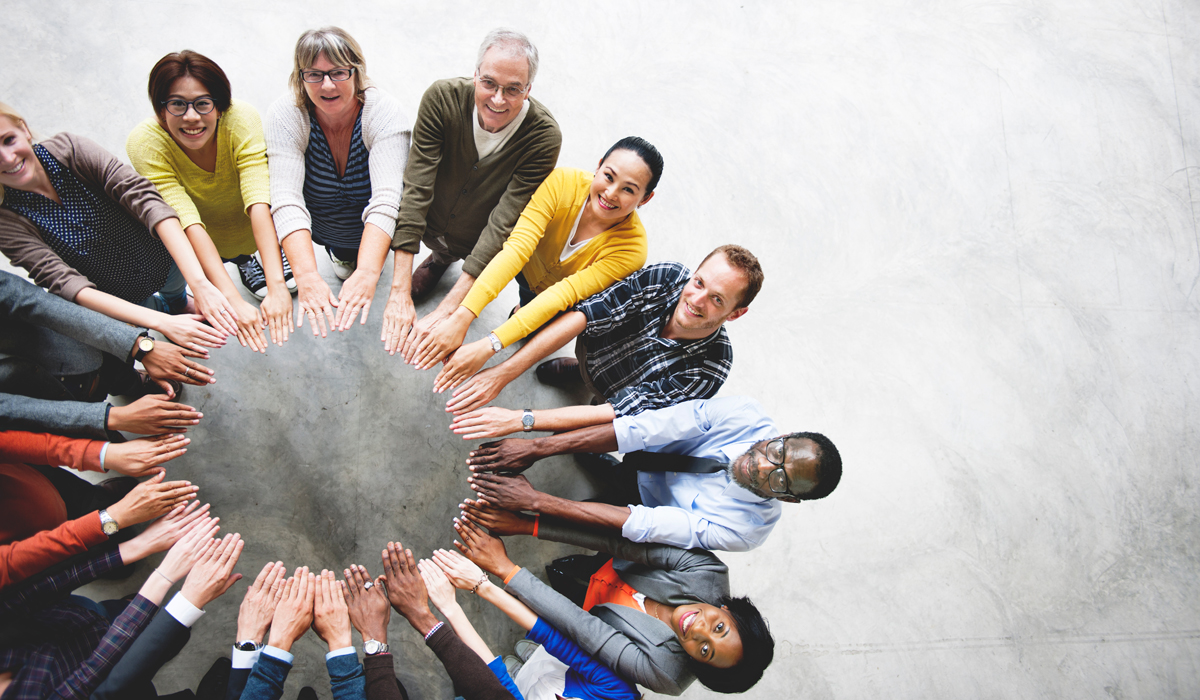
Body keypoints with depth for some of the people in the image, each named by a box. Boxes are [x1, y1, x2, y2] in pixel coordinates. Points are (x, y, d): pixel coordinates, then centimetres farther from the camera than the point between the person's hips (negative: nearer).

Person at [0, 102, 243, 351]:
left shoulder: (69, 149, -13)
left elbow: (146, 199, -23)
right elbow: (64, 282, -23)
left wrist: (198, 283, -36)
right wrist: (161, 322, -35)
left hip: (162, 261, 1)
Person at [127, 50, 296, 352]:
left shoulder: (241, 119, -31)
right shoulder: (145, 143, -30)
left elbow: (259, 204, -40)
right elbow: (188, 223, -39)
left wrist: (276, 286, -51)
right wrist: (233, 301, -49)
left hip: (251, 226, 0)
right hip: (197, 239, 0)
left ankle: (273, 254, 15)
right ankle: (242, 260, 13)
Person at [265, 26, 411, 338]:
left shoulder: (383, 111, -29)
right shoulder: (286, 115, -25)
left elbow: (386, 200, -41)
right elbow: (286, 200, -37)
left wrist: (366, 273, -57)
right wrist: (307, 277, -53)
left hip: (372, 230, -1)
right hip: (315, 228, 1)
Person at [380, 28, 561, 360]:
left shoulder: (544, 136, -31)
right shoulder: (442, 98, -27)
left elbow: (504, 224, -33)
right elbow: (416, 189, -30)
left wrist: (445, 312, -40)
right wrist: (399, 292, -37)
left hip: (482, 244, -2)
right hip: (431, 224, 2)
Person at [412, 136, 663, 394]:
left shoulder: (631, 249, -33)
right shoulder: (563, 182, -31)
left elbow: (563, 295, -40)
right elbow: (517, 247, -41)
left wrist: (489, 346, -48)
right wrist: (461, 317, -51)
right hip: (531, 267, 0)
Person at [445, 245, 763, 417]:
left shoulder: (709, 369, -35)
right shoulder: (666, 277, -29)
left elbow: (627, 413, -38)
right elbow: (584, 315, -34)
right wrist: (504, 372, -44)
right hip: (595, 353, 1)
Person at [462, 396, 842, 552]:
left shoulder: (744, 530, -35)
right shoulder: (744, 415, -30)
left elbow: (638, 524, -39)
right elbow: (641, 430, -34)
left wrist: (535, 501, -43)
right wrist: (537, 448, -41)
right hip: (638, 461, 4)